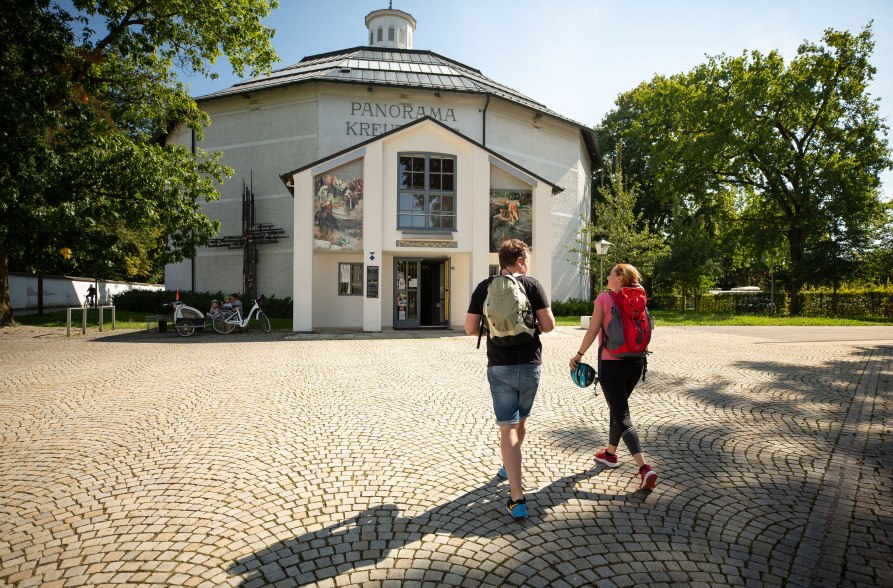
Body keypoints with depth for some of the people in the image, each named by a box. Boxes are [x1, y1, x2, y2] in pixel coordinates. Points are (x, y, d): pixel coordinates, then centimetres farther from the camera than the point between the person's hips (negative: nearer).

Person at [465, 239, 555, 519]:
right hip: (530, 365, 1)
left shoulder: (484, 287, 0)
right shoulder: (532, 285, -4)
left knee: (508, 427, 0)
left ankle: (517, 498, -5)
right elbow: (548, 325, -10)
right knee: (520, 420, 22)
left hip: (499, 366, 0)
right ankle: (508, 467, 45)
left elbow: (470, 328, -2)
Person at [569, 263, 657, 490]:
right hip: (635, 362, 6)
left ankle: (645, 468, -14)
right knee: (618, 407, 23)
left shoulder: (604, 298, -9)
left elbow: (593, 330, -11)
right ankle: (610, 453, 38)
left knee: (622, 416, -2)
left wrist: (579, 354, -1)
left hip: (611, 363, -6)